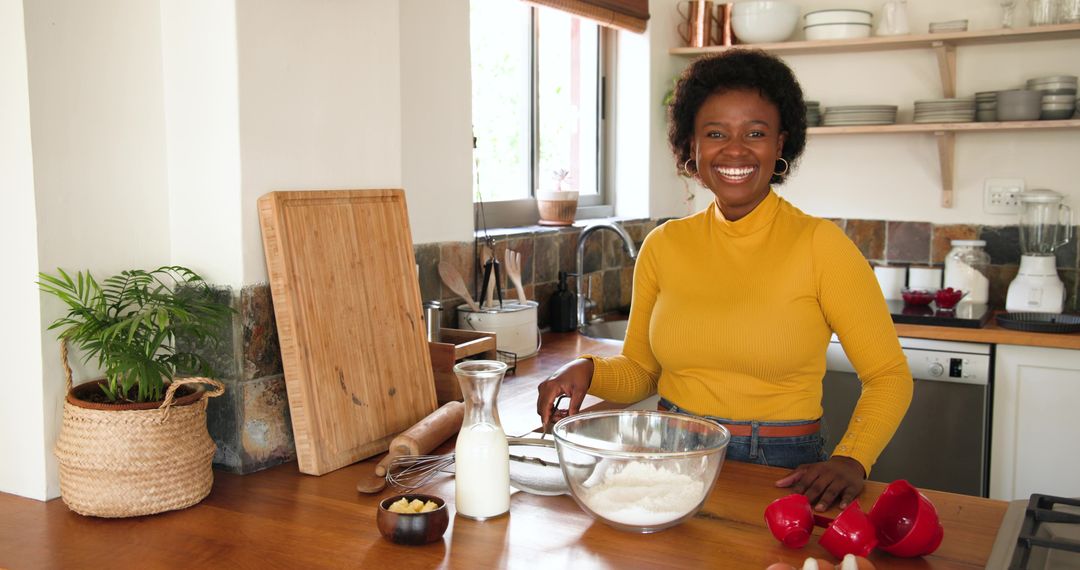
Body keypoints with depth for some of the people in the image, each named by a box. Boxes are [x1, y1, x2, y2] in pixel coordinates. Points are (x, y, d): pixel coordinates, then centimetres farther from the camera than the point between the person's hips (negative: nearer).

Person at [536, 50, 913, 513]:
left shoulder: (819, 244, -6)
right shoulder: (663, 246, 5)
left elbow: (888, 375, -1)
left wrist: (849, 461, -17)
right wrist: (590, 370, -7)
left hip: (780, 474, -2)